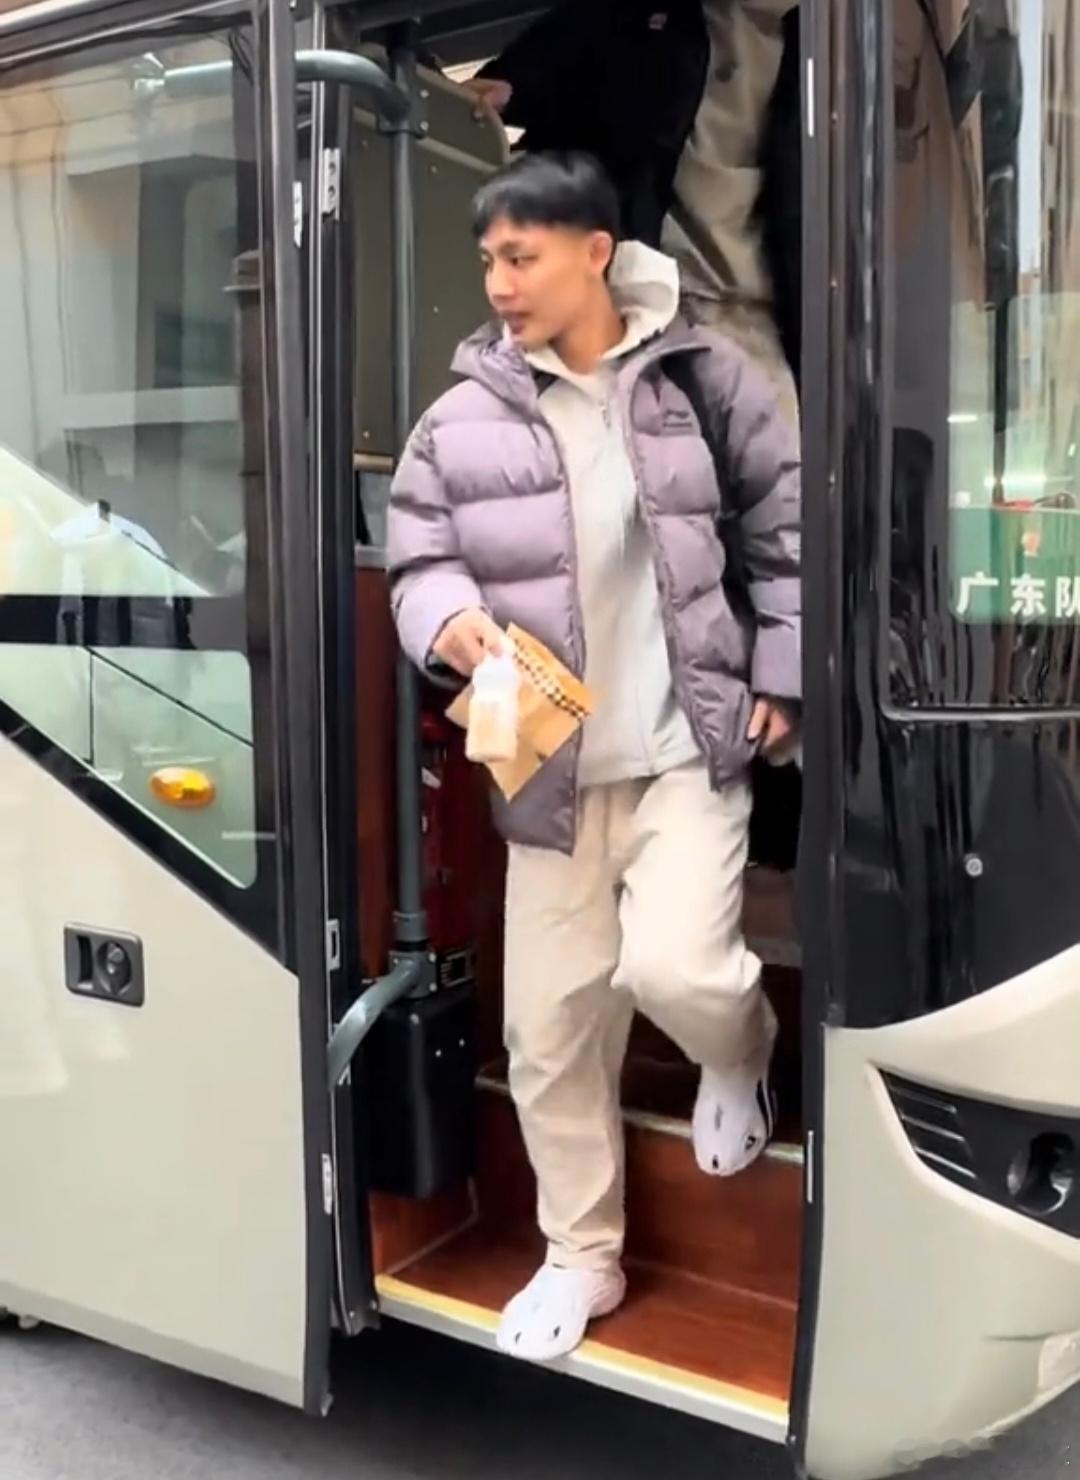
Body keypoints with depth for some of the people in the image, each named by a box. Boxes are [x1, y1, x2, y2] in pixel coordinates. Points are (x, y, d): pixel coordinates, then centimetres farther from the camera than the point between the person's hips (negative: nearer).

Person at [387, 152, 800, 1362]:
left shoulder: (704, 379, -1)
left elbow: (786, 526, 6)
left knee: (674, 968, -21)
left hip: (689, 745, -2)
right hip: (549, 764, 3)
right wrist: (450, 618, -17)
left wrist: (778, 678, 1)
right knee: (550, 1020, 7)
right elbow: (417, 557, 6)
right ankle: (581, 1256, 29)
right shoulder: (462, 419, 1)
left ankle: (739, 1053, 21)